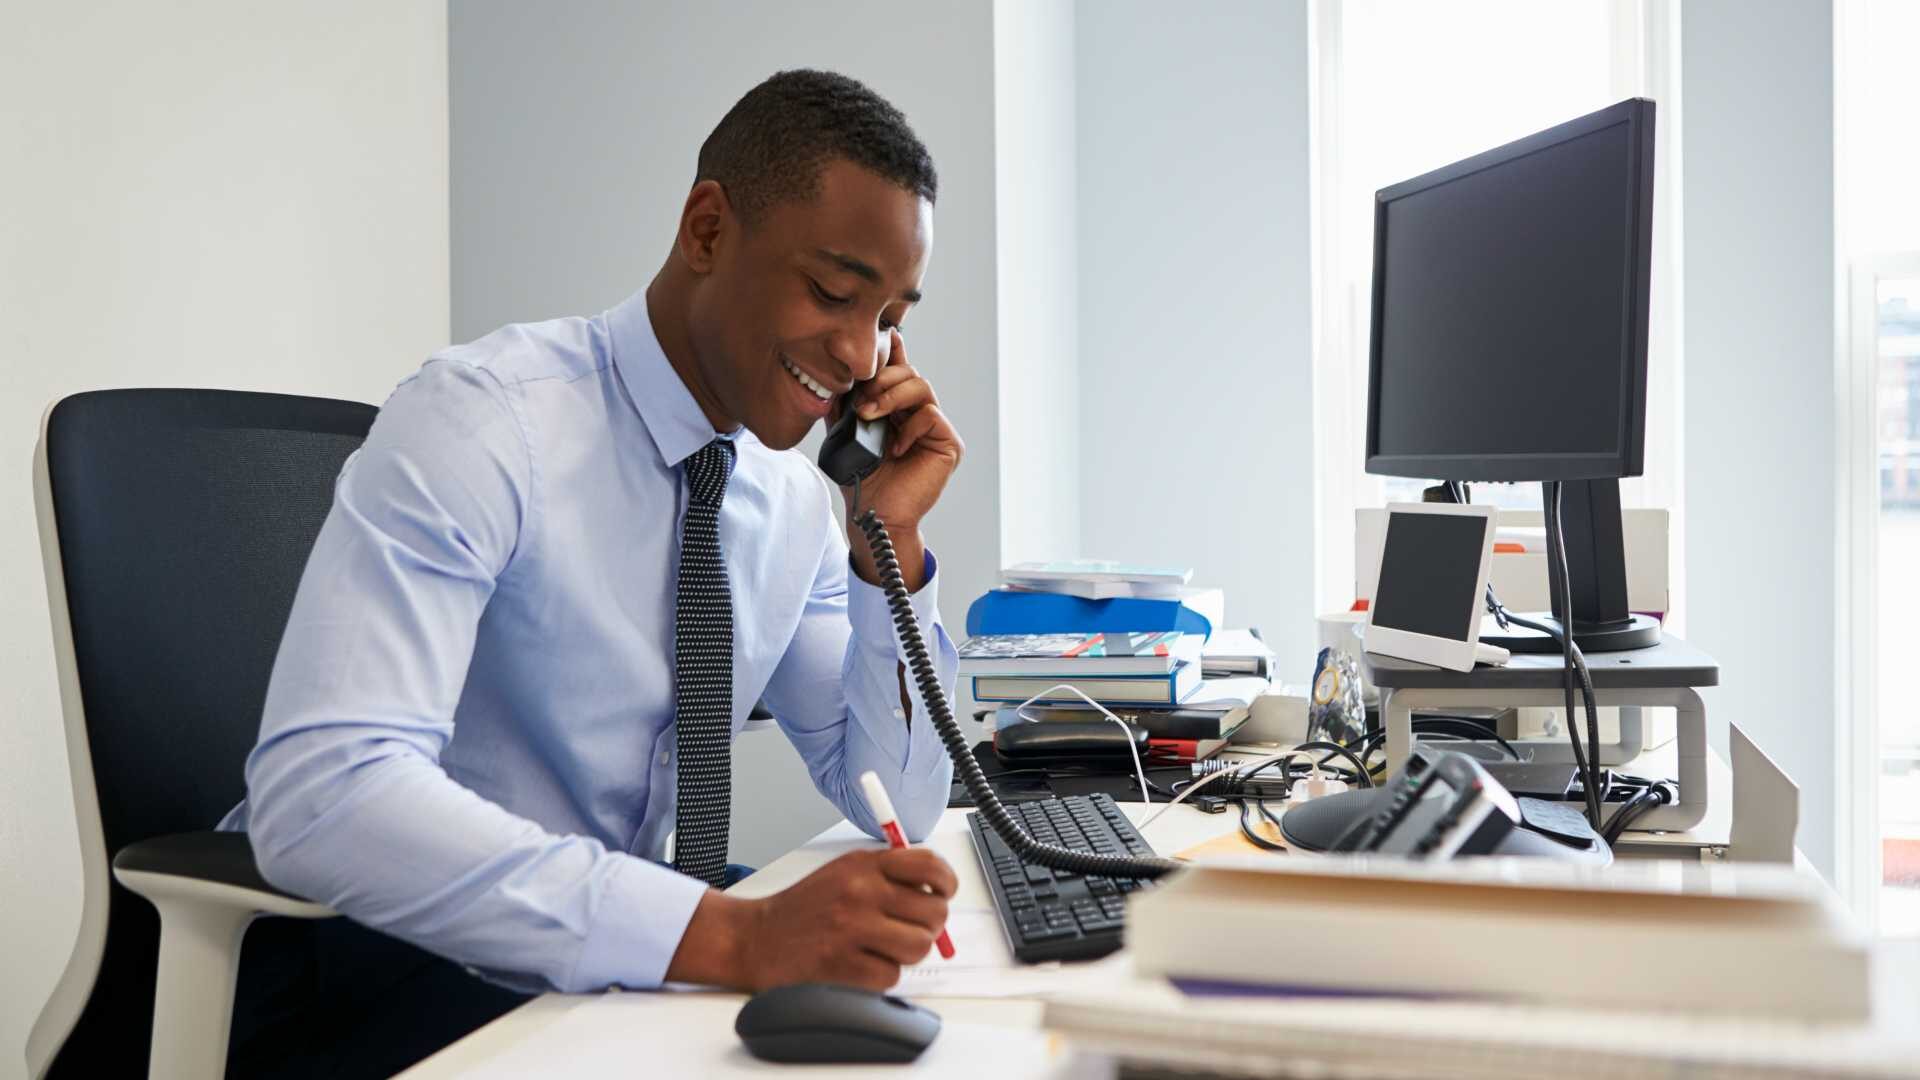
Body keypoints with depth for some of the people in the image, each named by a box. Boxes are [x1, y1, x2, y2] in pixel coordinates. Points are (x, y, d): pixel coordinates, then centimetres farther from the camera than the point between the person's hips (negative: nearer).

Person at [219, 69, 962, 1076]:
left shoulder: (795, 497, 0)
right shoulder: (481, 420, -20)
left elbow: (897, 806, 4)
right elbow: (319, 794, -33)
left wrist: (892, 541, -10)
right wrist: (734, 934, -41)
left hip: (626, 949, 6)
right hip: (390, 959, -6)